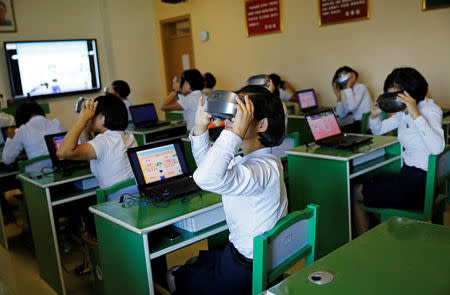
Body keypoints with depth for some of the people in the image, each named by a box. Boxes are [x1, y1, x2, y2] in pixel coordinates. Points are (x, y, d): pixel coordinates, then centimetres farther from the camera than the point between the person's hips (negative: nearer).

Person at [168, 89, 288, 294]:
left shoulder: (264, 168, -32)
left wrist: (237, 131, -42)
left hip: (249, 270, -9)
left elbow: (207, 178, -51)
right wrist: (200, 127, -1)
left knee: (175, 278, 13)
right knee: (189, 263, 28)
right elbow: (209, 163, 14)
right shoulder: (249, 161, 1)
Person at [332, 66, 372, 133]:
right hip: (357, 123, 7)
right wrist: (338, 96, -3)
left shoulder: (361, 87, -9)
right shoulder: (347, 93, 11)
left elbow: (352, 107, -25)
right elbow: (341, 116, 4)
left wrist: (348, 87, -19)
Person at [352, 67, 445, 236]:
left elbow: (437, 148, -37)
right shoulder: (404, 112, 6)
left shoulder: (430, 110, -19)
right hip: (409, 176, 9)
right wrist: (374, 115, -3)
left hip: (418, 184, -9)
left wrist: (415, 114, -37)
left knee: (356, 193, 2)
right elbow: (378, 130, 18)